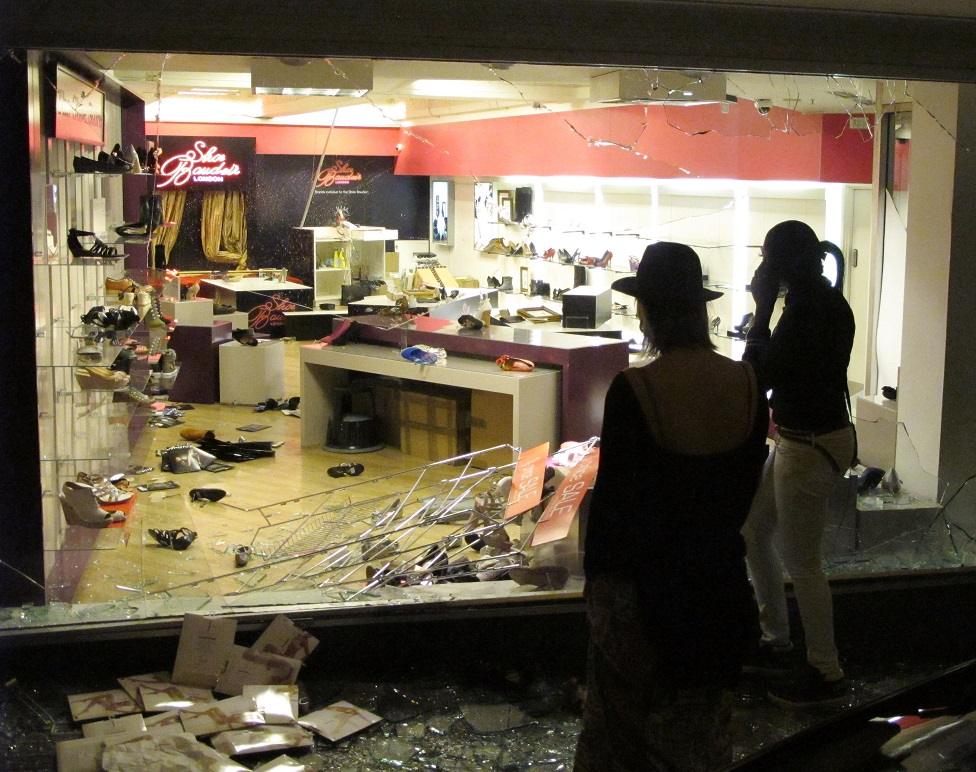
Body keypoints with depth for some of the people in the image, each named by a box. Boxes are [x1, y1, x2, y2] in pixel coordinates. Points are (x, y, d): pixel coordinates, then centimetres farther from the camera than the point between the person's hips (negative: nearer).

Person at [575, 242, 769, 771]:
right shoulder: (747, 383, -7)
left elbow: (612, 494, -15)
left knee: (620, 715, 15)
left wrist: (596, 574, -2)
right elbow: (746, 483, 4)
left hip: (641, 582, -4)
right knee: (700, 721, 21)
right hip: (718, 577, 4)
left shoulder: (632, 389, -21)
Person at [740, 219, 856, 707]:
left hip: (811, 447, -11)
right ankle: (776, 644, 33)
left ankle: (826, 675, 14)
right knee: (752, 534, 20)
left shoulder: (810, 310, -23)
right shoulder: (822, 301, 8)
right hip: (799, 439, 11)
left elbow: (761, 375, -20)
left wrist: (763, 308, -17)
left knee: (801, 562, 0)